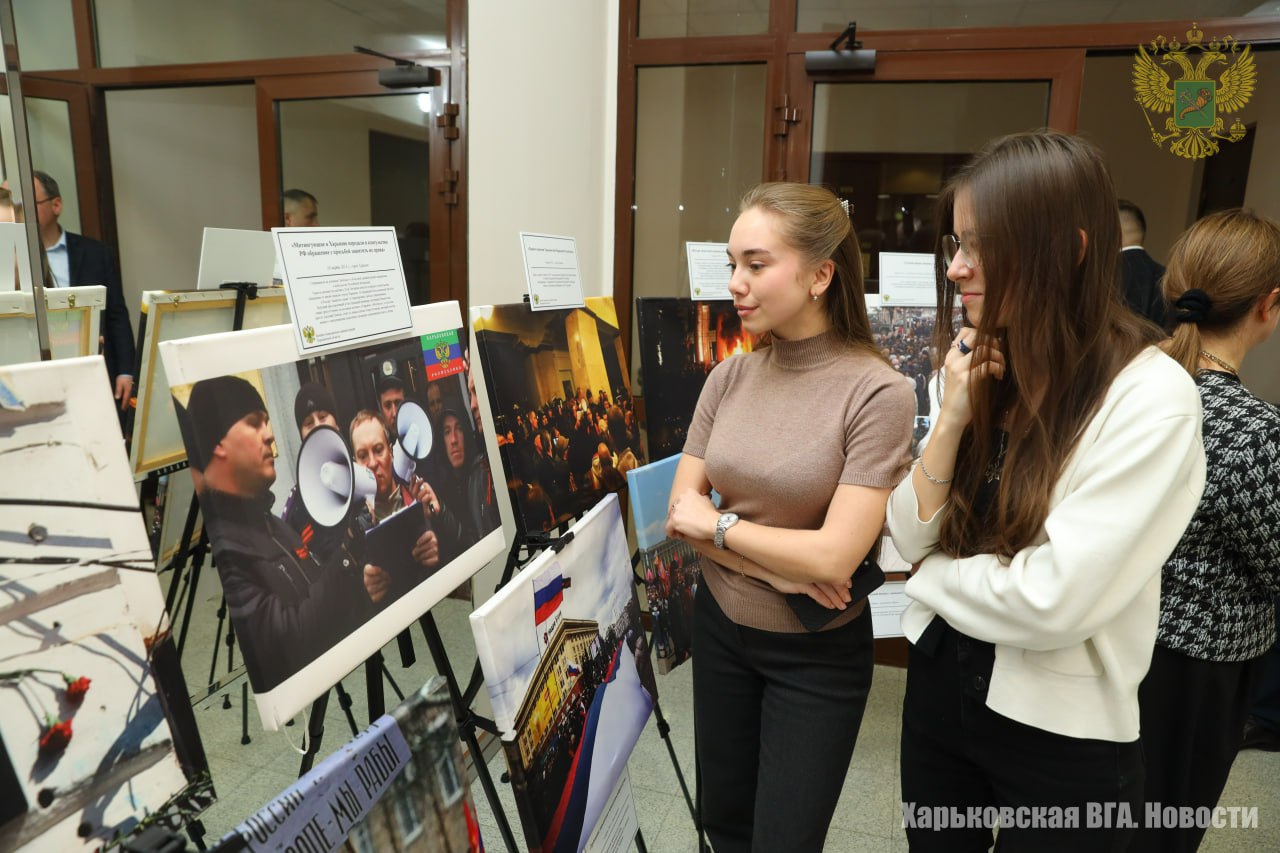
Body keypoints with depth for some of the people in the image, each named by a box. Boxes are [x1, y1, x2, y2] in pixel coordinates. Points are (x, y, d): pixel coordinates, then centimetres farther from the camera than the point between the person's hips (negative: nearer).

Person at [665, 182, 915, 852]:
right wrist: (778, 571, -17)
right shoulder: (730, 377, -5)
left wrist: (717, 524, -13)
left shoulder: (876, 393, -20)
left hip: (818, 653, -4)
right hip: (720, 625, 5)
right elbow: (681, 513, -4)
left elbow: (833, 556, -24)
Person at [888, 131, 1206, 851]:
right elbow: (912, 536, -2)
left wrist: (935, 574, -10)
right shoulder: (988, 370, 0)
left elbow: (1053, 602, -27)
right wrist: (954, 417, -15)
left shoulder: (1152, 397, -21)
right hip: (940, 684, 6)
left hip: (1063, 734, -5)